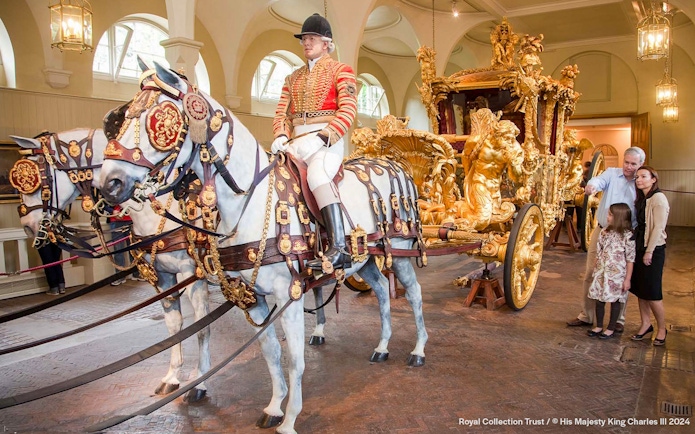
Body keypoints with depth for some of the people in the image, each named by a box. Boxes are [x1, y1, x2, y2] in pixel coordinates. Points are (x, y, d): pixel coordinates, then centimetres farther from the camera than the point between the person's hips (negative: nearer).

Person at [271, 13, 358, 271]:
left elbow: (348, 109, -6)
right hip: (296, 141, 7)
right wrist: (281, 136, -6)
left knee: (317, 174, -36)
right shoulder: (293, 78, 24)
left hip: (328, 140, -6)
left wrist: (322, 138, -19)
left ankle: (339, 249, -41)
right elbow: (282, 112, 16)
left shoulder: (340, 70, 7)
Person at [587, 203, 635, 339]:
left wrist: (627, 279, -11)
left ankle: (611, 329, 20)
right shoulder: (605, 232, 4)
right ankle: (599, 326, 24)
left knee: (615, 301, 7)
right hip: (602, 273, 5)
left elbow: (630, 260, -11)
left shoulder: (627, 236, -13)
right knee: (599, 300, 11)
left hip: (617, 274, -5)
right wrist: (596, 269, 11)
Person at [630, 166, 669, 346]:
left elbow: (658, 227, -17)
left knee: (652, 291, -2)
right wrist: (638, 248, 7)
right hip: (640, 247, 8)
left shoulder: (658, 198, -14)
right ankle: (646, 324, 23)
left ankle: (661, 328, 15)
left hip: (654, 249, -8)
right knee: (639, 288, 11)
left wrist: (649, 251, -17)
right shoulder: (641, 199, 12)